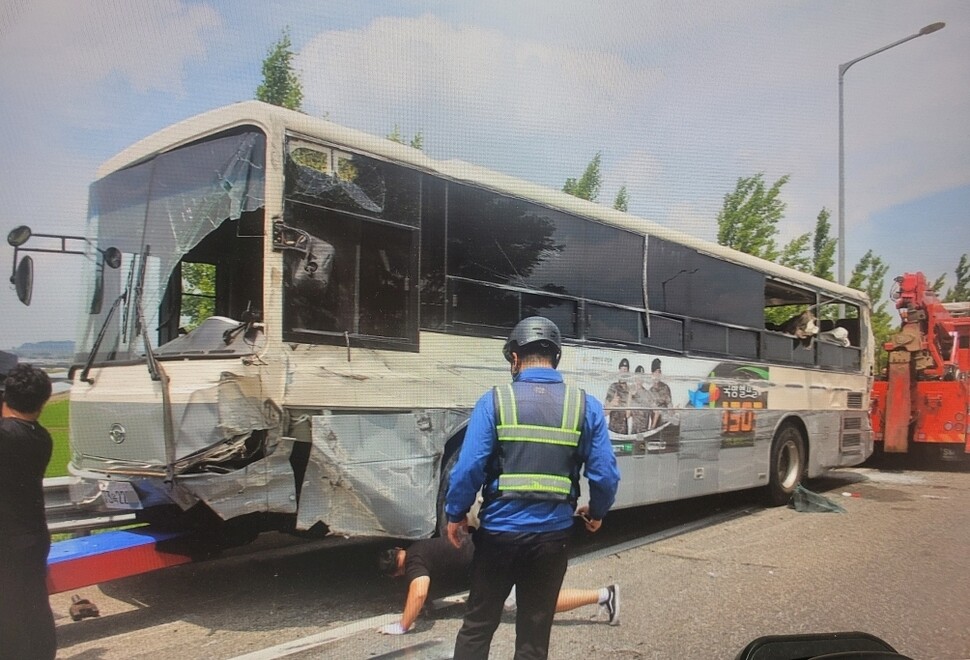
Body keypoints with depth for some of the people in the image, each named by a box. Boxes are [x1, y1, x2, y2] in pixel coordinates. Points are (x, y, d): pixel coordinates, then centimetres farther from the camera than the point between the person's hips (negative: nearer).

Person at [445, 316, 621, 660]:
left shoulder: (494, 401, -7)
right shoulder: (586, 405, -1)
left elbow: (468, 469, -12)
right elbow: (606, 475, -2)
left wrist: (455, 514, 4)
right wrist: (596, 512, 17)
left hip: (499, 531, -1)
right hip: (551, 535, 2)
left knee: (477, 624, 16)